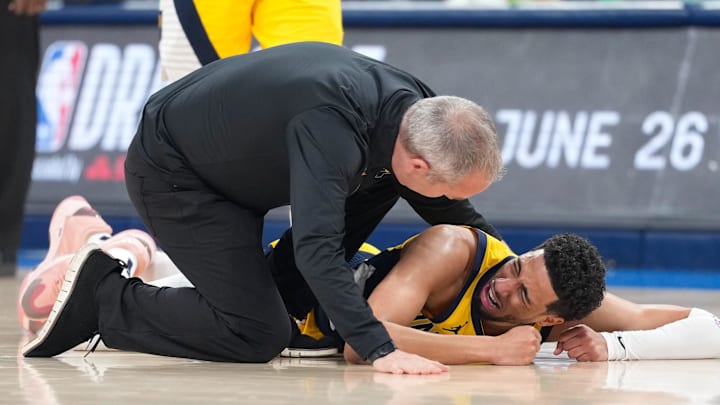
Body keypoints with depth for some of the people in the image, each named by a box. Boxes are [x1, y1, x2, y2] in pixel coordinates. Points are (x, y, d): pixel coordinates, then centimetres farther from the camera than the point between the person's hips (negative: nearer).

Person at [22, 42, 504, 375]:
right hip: (170, 171, -9)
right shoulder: (330, 128, -38)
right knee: (257, 336, -13)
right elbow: (316, 246, -46)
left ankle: (281, 298, 7)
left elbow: (457, 215, 8)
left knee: (381, 180, -1)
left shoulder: (414, 106, -11)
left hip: (237, 155, 9)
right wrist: (380, 350, -50)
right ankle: (106, 297, 1)